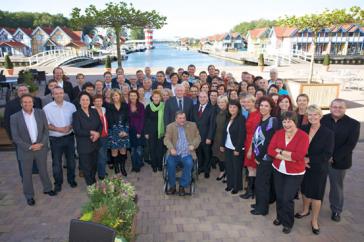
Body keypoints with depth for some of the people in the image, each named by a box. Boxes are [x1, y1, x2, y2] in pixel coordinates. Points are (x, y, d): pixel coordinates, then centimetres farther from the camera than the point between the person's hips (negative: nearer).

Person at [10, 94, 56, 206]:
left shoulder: (40, 113, -3)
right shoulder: (14, 117, -10)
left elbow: (46, 129, 0)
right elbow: (15, 137, -10)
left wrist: (42, 144, -11)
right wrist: (29, 147, -15)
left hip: (41, 147, 2)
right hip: (25, 150, -2)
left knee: (43, 170, 18)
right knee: (27, 174, 11)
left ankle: (47, 188, 38)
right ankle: (29, 196, 28)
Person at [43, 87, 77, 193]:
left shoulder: (71, 106, -1)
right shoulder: (47, 108, -6)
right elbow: (45, 124, -6)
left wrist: (70, 127, -16)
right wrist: (58, 129, -18)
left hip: (69, 137, 2)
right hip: (55, 139, -1)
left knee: (71, 159, 14)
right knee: (56, 162, 9)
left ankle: (71, 179, 34)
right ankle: (58, 183, 26)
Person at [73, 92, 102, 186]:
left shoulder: (94, 112, 7)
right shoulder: (76, 114, -7)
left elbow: (100, 125, 5)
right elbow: (77, 131, -15)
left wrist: (97, 133, -14)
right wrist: (91, 133, -16)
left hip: (95, 143, 4)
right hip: (84, 145, -4)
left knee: (94, 165, 14)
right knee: (86, 167, 6)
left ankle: (94, 183, 34)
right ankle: (90, 185, 23)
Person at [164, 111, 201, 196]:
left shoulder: (192, 125, 11)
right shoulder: (170, 126, 8)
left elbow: (198, 137, 12)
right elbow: (167, 139, 0)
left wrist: (193, 145, -9)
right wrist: (171, 148, -20)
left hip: (187, 153, 0)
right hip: (175, 153, 0)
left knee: (189, 163, -30)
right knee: (170, 163, -29)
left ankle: (182, 186, -13)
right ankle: (172, 186, -9)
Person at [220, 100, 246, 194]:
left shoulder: (241, 119, -13)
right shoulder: (228, 118, 8)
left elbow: (242, 135, -16)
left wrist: (238, 149, -18)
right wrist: (222, 144, 9)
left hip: (236, 148, -6)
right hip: (228, 147, 6)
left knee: (237, 167, 6)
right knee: (228, 166, 13)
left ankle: (237, 186, 22)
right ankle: (230, 184, 28)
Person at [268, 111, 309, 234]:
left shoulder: (303, 136, -14)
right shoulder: (278, 133, -2)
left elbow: (299, 155, -24)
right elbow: (270, 150, -9)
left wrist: (280, 151, -17)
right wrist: (288, 157, -19)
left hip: (294, 173, -4)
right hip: (278, 170, 4)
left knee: (287, 199, 1)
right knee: (279, 196, 15)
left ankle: (288, 223, 25)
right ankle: (280, 217, 40)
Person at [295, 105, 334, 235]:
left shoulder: (328, 133, -13)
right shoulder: (303, 129, -4)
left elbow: (327, 155, -16)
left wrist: (309, 159, -19)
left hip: (318, 169, -3)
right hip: (303, 166, 3)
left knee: (316, 194, 8)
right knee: (305, 190, 19)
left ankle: (314, 220, 26)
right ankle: (305, 210, 44)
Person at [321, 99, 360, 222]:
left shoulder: (353, 124, -8)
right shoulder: (322, 120, -6)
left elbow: (350, 145, -12)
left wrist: (333, 158, -17)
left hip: (339, 161, -1)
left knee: (337, 186, 15)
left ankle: (336, 210, 35)